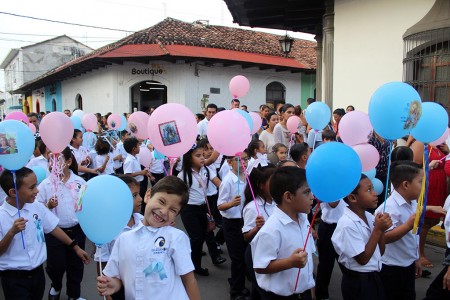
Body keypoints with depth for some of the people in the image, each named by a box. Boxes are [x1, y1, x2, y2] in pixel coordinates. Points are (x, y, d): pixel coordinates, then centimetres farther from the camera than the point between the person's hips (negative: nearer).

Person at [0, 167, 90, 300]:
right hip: (14, 279, -4)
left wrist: (75, 247, 12)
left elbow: (53, 228, 8)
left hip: (38, 273, 5)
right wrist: (12, 233, -26)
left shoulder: (37, 207, -3)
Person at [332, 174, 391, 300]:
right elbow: (363, 259, -19)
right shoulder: (347, 224, -23)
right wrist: (377, 229, -20)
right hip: (357, 282, -7)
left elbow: (380, 252, 6)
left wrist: (382, 230, -10)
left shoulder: (369, 217, -1)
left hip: (374, 277, 7)